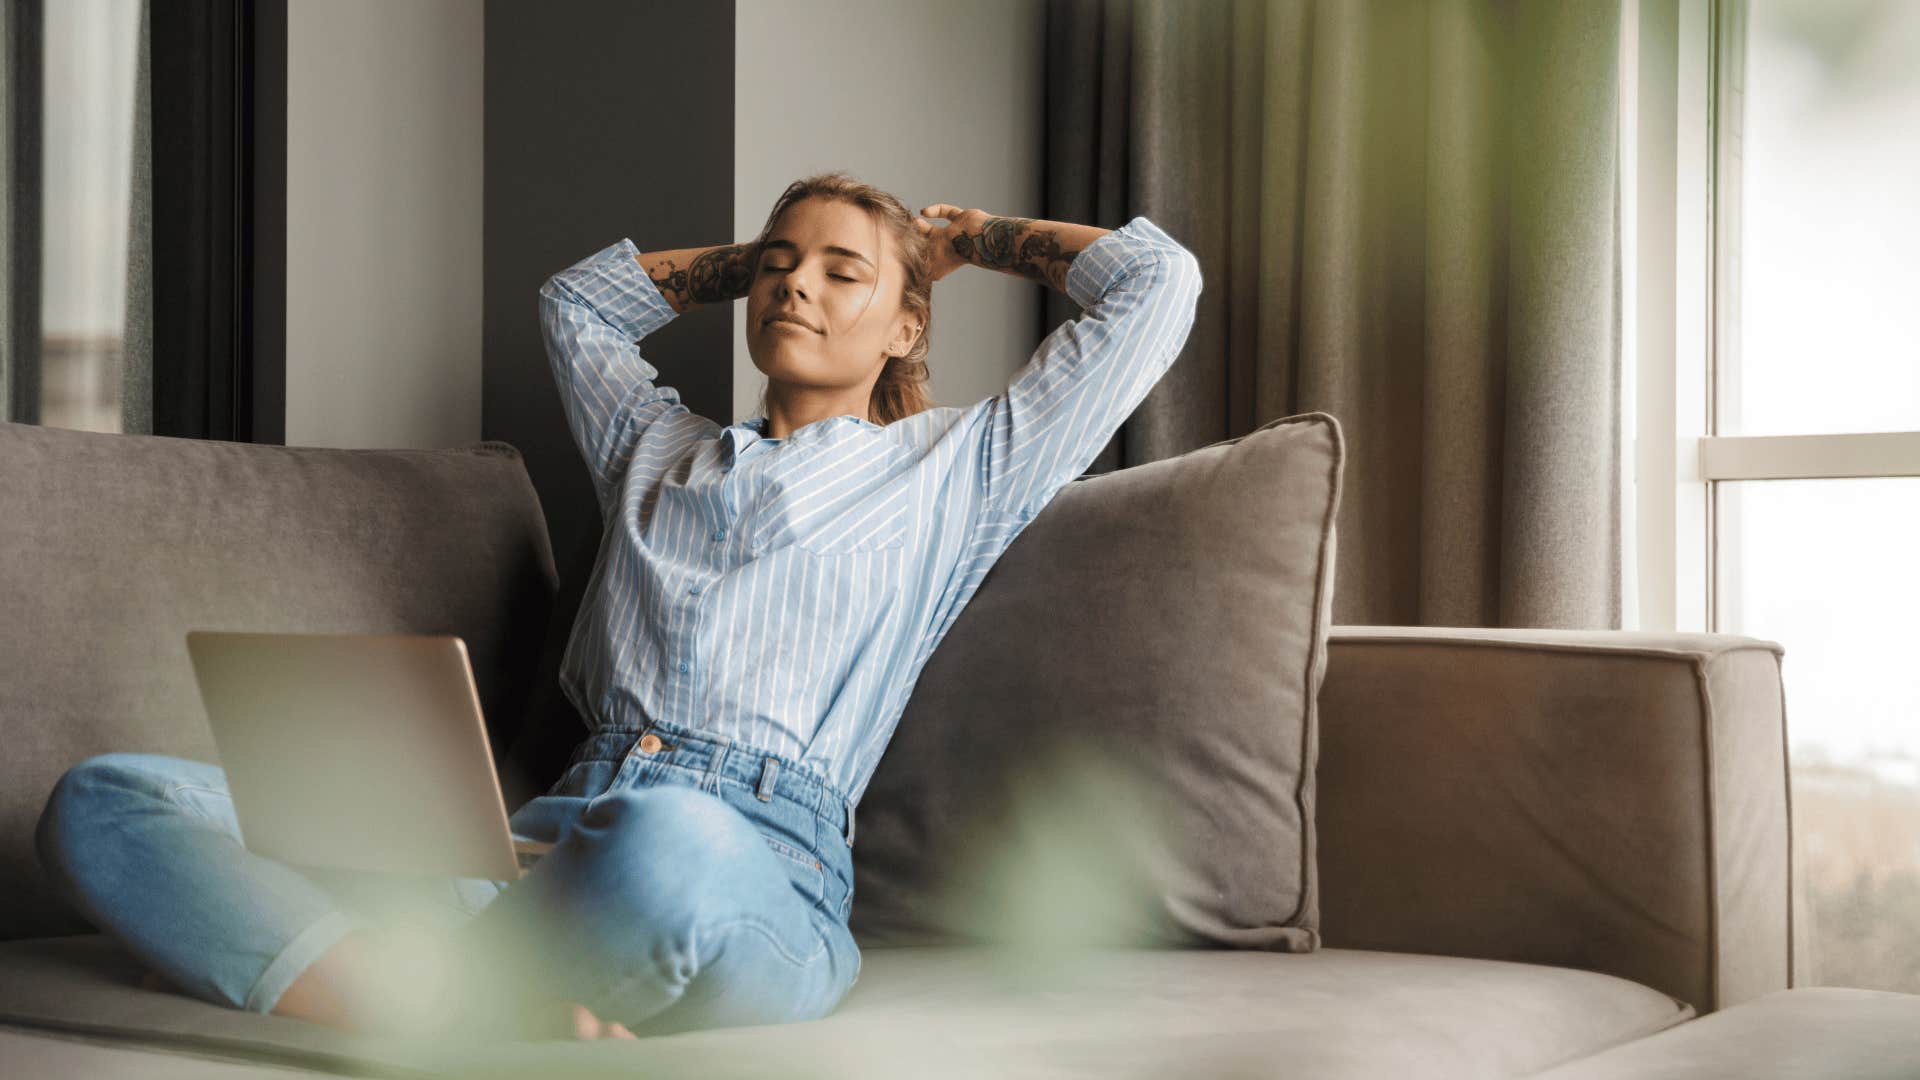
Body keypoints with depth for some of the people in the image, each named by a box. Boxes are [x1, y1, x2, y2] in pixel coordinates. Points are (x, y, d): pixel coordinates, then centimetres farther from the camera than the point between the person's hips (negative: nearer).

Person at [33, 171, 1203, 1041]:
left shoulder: (949, 469, 21)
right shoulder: (657, 447, 34)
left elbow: (1157, 280, 21)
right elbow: (577, 297, 55)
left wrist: (983, 238, 35)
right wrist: (752, 255, 51)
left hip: (758, 861, -5)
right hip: (549, 834, 5)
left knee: (667, 844, -48)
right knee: (108, 799, -17)